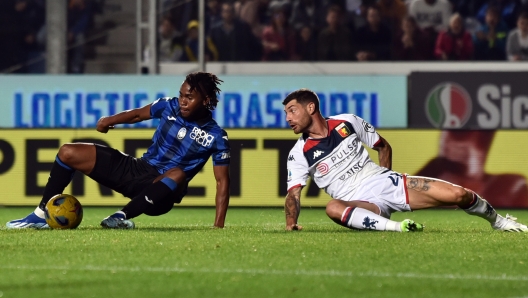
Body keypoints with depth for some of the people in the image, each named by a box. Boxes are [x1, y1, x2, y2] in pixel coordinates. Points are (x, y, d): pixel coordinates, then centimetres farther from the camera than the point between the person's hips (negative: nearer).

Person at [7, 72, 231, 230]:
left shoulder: (216, 137, -12)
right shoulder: (169, 106, -2)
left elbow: (222, 181, -12)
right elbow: (139, 114, 16)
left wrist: (219, 226, -20)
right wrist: (111, 120, -3)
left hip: (161, 191, -5)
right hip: (138, 169, 5)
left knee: (177, 174, -43)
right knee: (68, 152, -4)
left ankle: (123, 216, -42)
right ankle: (42, 215, 1)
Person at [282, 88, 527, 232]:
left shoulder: (346, 123, 3)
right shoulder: (299, 153, -2)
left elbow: (383, 146, 16)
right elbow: (293, 193, -8)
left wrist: (385, 177, 7)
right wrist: (291, 222, -26)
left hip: (385, 182, 2)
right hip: (360, 203, -2)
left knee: (458, 194, -10)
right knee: (333, 208, -40)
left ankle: (497, 221, 18)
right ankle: (393, 226, -47)